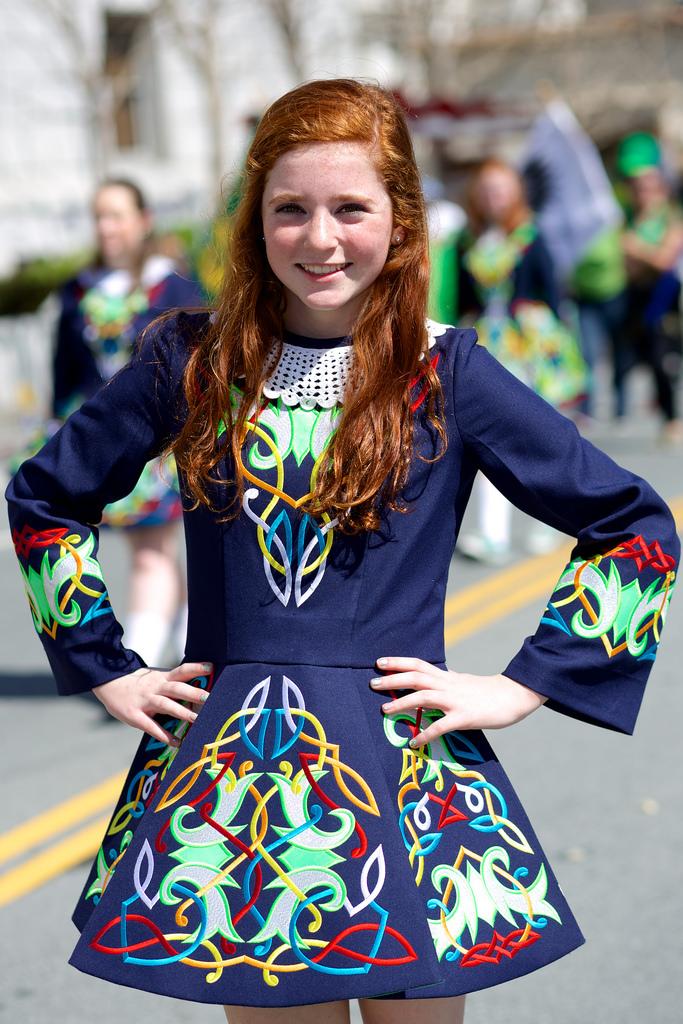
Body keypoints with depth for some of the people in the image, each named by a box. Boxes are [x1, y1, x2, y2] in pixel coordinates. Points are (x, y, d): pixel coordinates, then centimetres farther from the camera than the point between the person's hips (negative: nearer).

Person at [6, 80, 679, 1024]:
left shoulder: (447, 376, -2)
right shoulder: (194, 362, 3)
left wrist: (524, 686, -1)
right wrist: (105, 668, 10)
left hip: (405, 763, -1)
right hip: (229, 773, 2)